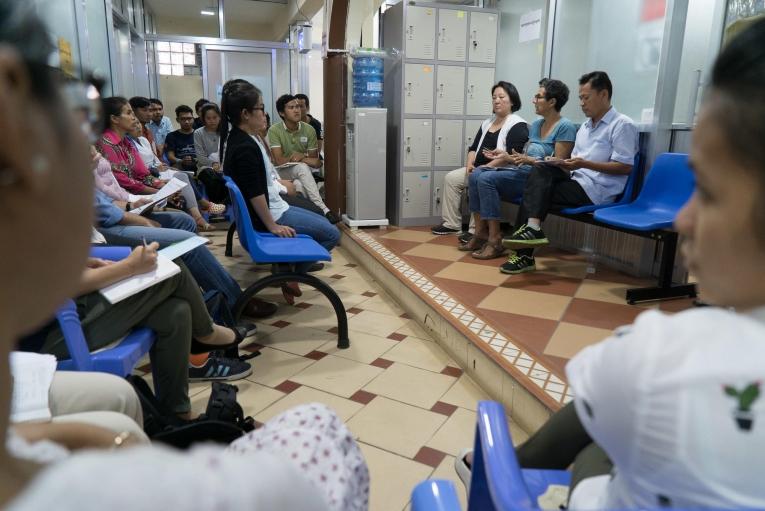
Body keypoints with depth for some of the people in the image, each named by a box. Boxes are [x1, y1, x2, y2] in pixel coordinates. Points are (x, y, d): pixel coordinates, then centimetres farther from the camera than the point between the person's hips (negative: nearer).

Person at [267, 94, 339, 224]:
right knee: (302, 167, -35)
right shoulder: (274, 130, -13)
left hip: (302, 169, 4)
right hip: (282, 171, -4)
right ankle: (323, 209, -45)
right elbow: (279, 161, -19)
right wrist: (305, 158, -17)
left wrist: (300, 157, -19)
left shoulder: (309, 130, -5)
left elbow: (314, 161, 0)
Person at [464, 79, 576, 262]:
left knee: (487, 179, -27)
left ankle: (495, 240, -23)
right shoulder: (535, 125, 18)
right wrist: (506, 156, 6)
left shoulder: (565, 127, -7)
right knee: (476, 174, -14)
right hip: (523, 172, 8)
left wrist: (529, 161, -22)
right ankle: (481, 232, -12)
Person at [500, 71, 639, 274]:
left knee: (537, 192, -16)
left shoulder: (623, 125, -5)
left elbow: (625, 167, -13)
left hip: (597, 189, -7)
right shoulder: (585, 126, 21)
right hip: (577, 182, 7)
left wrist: (584, 163, -19)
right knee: (542, 170, -18)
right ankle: (531, 228, -27)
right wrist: (562, 163, -2)